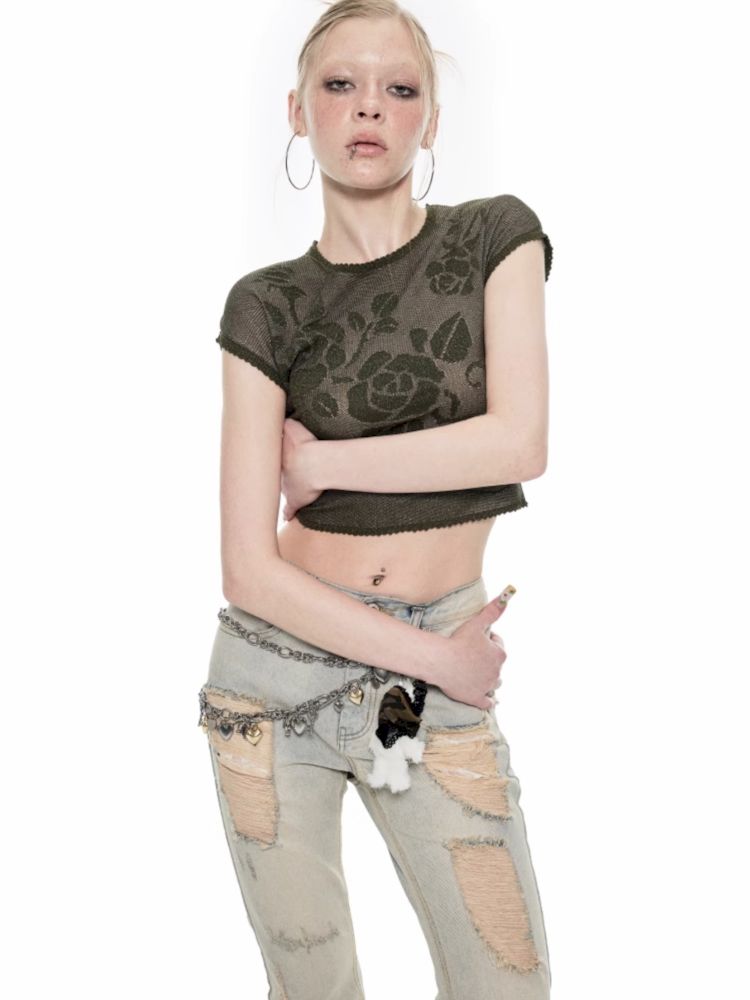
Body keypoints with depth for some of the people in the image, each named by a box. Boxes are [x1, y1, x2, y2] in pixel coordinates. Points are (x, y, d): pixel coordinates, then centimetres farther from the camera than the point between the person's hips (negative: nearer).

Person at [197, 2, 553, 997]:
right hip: (278, 663, 0)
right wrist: (438, 656, -11)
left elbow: (520, 443, -15)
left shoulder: (495, 237, 0)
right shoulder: (268, 305, -2)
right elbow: (249, 569, -8)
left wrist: (322, 460, -10)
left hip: (438, 679, 0)